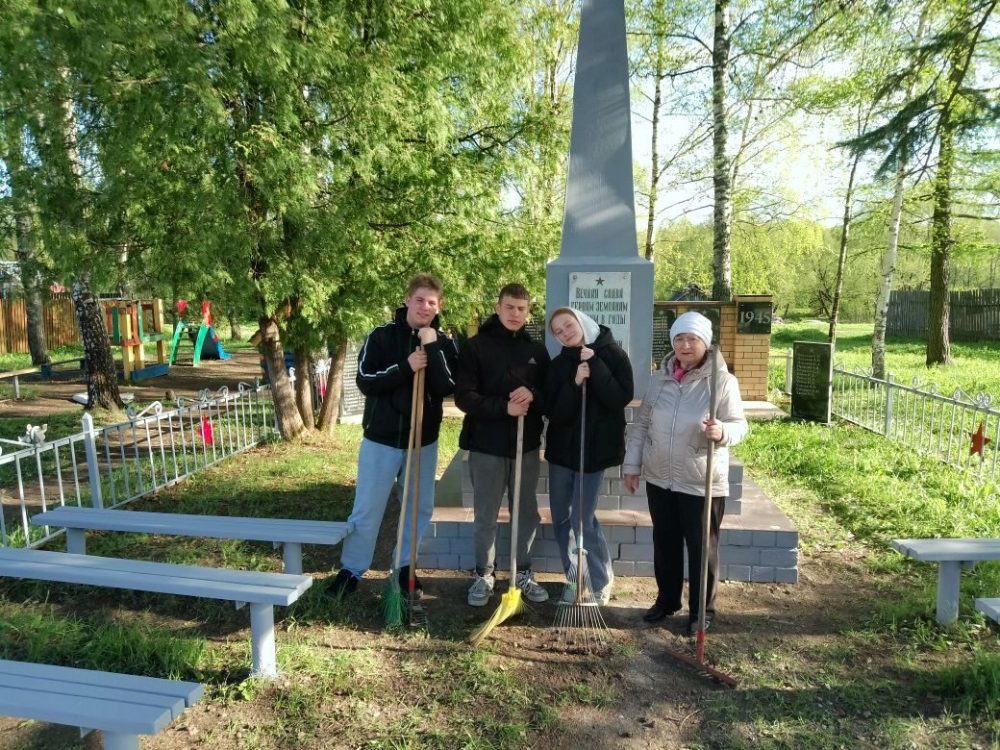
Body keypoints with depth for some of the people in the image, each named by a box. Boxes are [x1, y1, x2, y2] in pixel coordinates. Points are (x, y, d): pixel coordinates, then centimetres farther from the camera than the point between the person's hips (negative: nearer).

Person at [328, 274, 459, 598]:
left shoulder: (443, 344, 0)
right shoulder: (382, 336, -5)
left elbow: (447, 388, -12)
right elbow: (365, 381, -12)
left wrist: (432, 348, -19)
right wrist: (406, 367, -22)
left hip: (424, 441, 3)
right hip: (381, 438, -2)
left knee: (421, 508, 12)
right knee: (367, 509, 5)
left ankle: (405, 566, 29)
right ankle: (351, 570, 21)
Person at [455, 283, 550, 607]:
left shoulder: (537, 350, 8)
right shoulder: (476, 346, -3)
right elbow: (463, 396, -11)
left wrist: (533, 396, -16)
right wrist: (504, 407, -23)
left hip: (526, 444, 4)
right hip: (486, 444, -3)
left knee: (528, 512, 12)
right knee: (485, 515, 7)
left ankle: (523, 573, 29)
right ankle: (483, 575, 23)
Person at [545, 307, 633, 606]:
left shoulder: (613, 354, -5)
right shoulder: (559, 364, 4)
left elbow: (621, 398, -17)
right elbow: (554, 413, -6)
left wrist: (595, 364, -19)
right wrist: (575, 384, -20)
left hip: (594, 448, -5)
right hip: (561, 448, 5)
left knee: (582, 521, -5)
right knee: (561, 518, 11)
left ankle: (602, 582, 15)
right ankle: (574, 578, 28)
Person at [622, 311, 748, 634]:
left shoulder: (722, 381, -11)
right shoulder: (659, 378, 2)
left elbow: (740, 424, -9)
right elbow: (641, 424, 7)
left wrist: (723, 432, -32)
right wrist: (632, 464, 6)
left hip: (702, 483, -4)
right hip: (659, 478, 4)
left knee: (702, 548, 9)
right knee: (665, 543, 17)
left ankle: (702, 610, 28)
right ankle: (667, 599, 36)